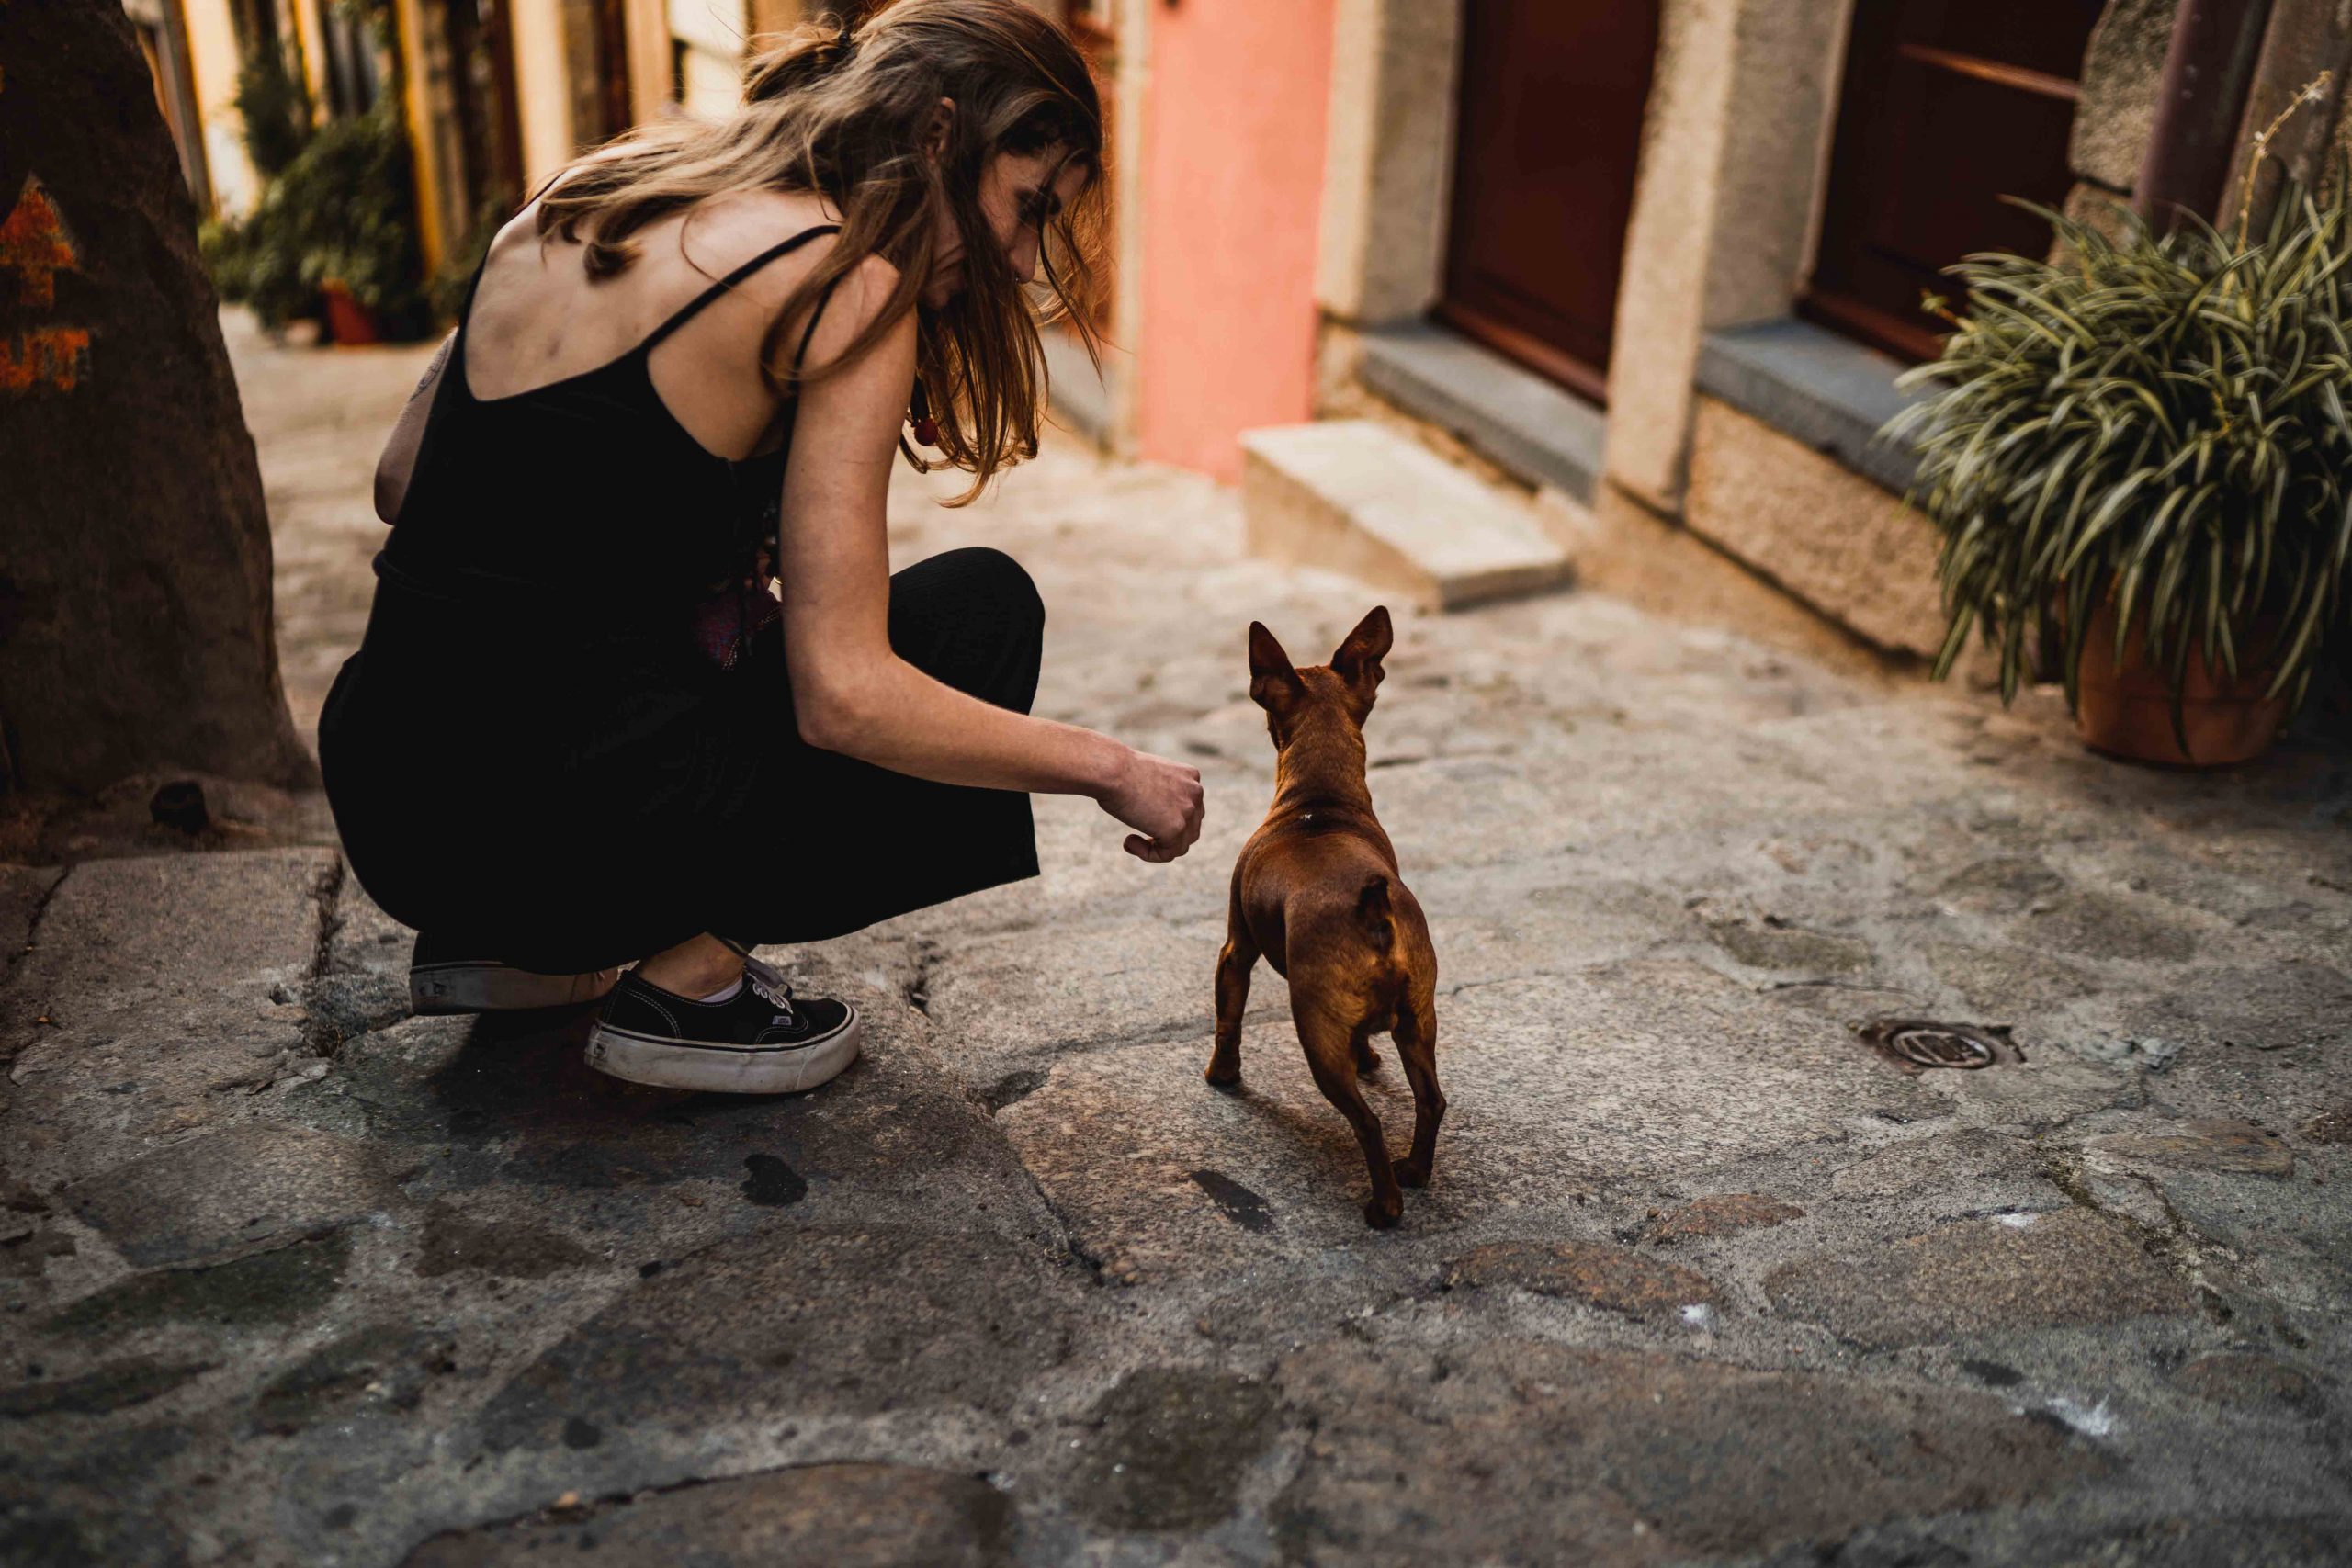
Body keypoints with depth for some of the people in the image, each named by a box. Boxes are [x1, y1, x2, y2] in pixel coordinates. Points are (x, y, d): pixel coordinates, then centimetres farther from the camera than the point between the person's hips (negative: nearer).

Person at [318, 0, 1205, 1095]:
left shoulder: (582, 200, 12)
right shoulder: (844, 280, -11)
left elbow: (401, 486, 17)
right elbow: (841, 695, -16)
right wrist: (1110, 769, -5)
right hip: (563, 818, -8)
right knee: (980, 608, 9)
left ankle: (506, 946, 21)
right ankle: (686, 984, 4)